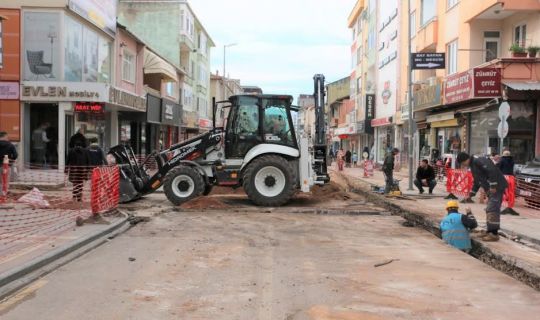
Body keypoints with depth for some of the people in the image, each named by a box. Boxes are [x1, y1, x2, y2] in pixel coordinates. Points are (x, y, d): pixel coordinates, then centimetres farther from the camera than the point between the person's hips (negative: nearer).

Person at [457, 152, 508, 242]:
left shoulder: (478, 161, -14)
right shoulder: (473, 166, 19)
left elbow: (492, 170, -25)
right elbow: (477, 182, 28)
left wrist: (493, 186, -24)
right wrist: (471, 194, 25)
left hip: (497, 188, -11)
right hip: (491, 190, 11)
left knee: (492, 210, -11)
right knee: (489, 210, 15)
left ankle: (494, 234, -9)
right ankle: (490, 232, 23)